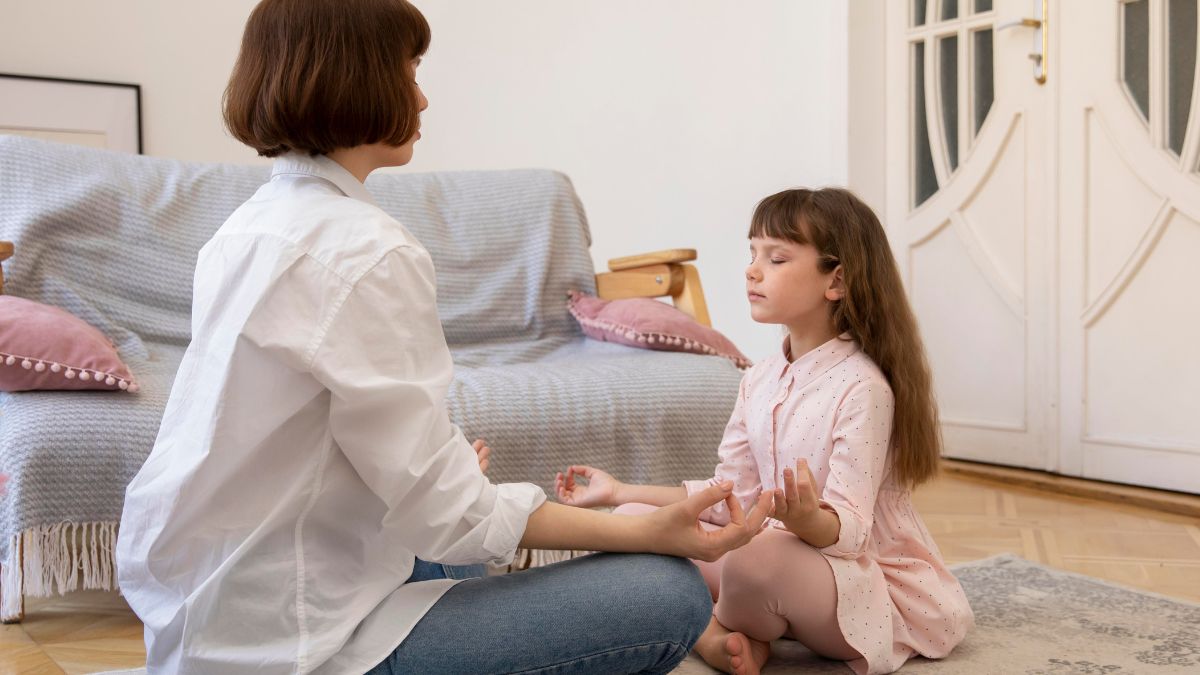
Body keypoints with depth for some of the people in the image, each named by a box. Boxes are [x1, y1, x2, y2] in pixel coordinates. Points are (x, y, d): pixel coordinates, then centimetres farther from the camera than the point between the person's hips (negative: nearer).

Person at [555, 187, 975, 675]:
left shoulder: (861, 388, -18)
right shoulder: (760, 380, 5)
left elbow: (849, 529, -23)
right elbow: (734, 494, 8)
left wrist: (808, 519, -47)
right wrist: (621, 491, 7)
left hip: (872, 587, -7)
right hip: (791, 565, 7)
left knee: (754, 554, -38)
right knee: (633, 520, -2)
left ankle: (729, 629, -5)